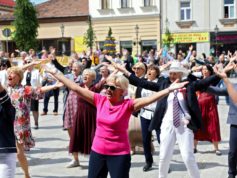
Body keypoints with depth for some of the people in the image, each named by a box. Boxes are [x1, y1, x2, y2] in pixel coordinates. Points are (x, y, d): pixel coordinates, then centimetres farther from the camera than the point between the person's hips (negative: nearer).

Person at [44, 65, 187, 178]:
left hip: (119, 155, -4)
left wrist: (169, 89, -39)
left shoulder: (128, 105, -13)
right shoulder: (100, 100, -3)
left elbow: (150, 99, -26)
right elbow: (76, 88, 0)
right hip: (97, 152, 4)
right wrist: (55, 73, 2)